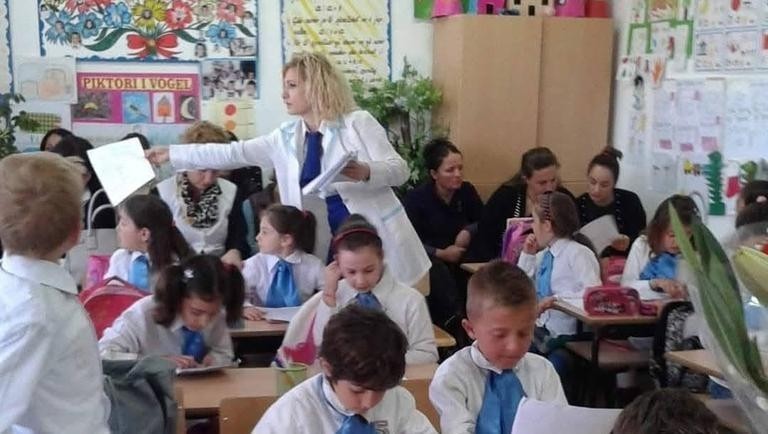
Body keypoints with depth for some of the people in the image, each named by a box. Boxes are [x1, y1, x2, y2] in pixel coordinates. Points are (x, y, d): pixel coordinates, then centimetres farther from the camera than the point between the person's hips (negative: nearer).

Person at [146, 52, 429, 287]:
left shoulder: (358, 122, -4)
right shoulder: (286, 137, 10)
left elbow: (399, 170, -7)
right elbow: (232, 154, 10)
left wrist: (364, 172, -27)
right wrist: (171, 154, 9)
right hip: (334, 243, 4)